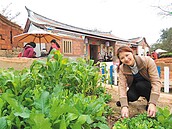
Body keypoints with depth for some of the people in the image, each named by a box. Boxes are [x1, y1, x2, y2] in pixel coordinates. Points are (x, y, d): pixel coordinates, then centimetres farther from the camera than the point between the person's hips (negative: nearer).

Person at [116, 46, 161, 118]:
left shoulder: (147, 61, -27)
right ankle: (125, 100, 7)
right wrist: (124, 106, -41)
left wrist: (152, 103, -40)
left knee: (140, 85, -33)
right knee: (131, 96, -28)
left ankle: (149, 102, -6)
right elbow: (122, 86, -27)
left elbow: (156, 81, -31)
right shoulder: (122, 68, -19)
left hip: (149, 87, -2)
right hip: (135, 87, 2)